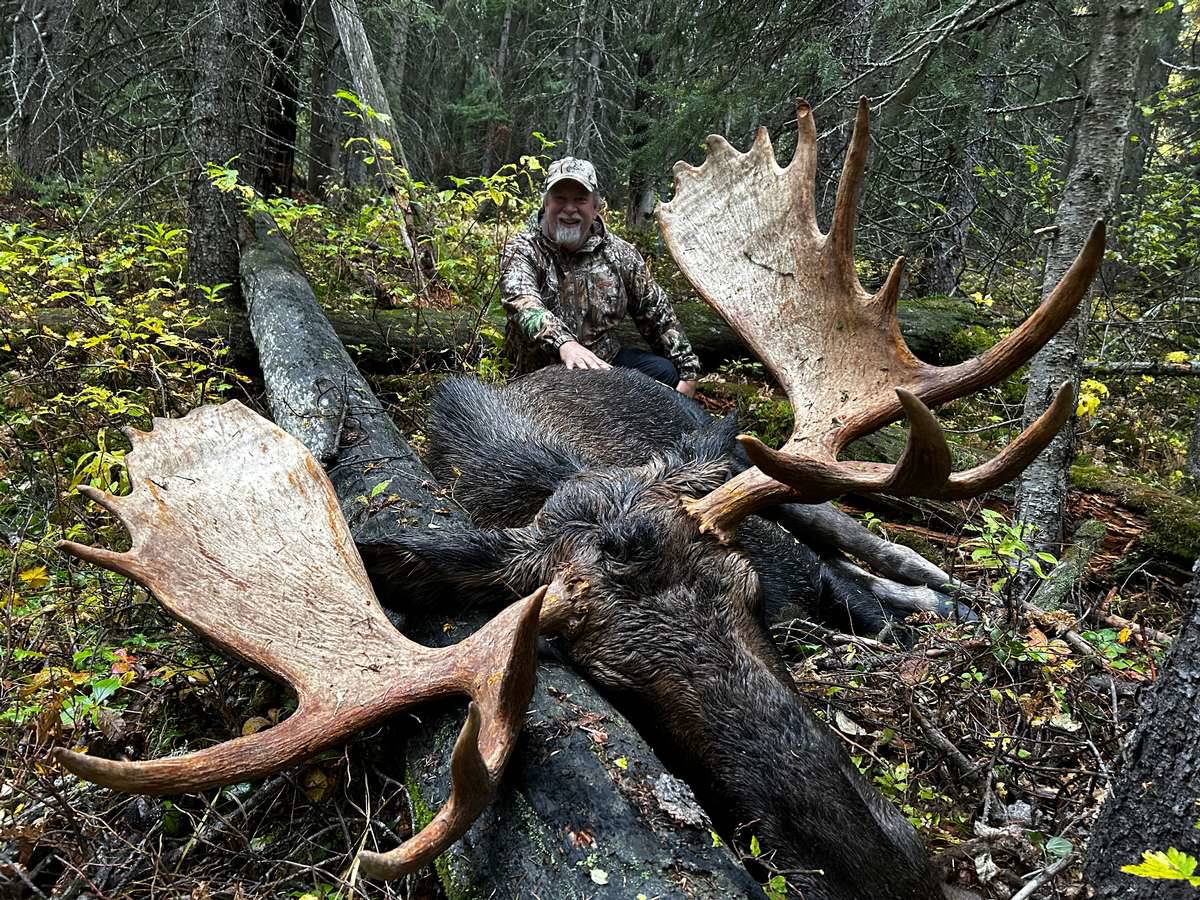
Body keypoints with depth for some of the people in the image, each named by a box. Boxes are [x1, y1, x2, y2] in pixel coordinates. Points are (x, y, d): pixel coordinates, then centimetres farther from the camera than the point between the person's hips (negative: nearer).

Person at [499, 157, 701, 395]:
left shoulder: (619, 253, 4)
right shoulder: (522, 250, -7)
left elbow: (657, 312, 9)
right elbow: (522, 303, -28)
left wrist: (688, 371, 3)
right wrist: (564, 343, -48)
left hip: (606, 360, 4)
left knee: (665, 373, -17)